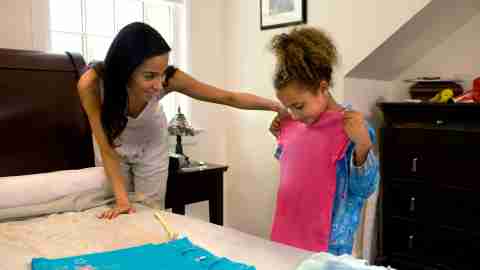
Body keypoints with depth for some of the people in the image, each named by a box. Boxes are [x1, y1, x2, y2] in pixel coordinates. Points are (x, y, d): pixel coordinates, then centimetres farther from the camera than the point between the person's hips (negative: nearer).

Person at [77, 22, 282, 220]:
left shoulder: (169, 78, -35)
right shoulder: (91, 83, -36)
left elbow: (228, 98, -28)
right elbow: (106, 147, -27)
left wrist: (277, 105, -32)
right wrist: (121, 199, -31)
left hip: (151, 142, 0)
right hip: (111, 141, 0)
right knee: (118, 217, 8)